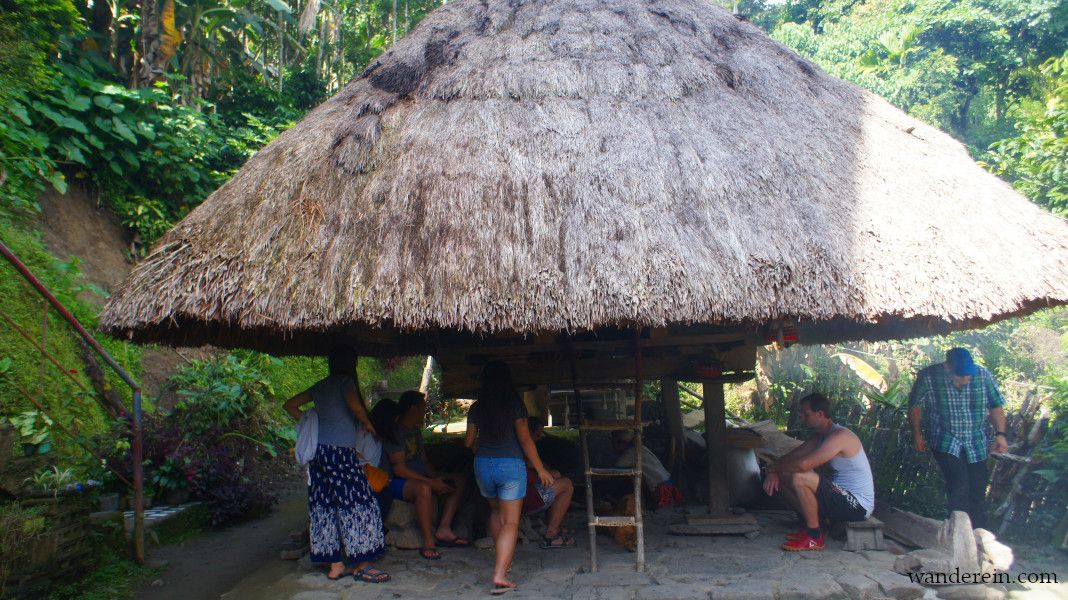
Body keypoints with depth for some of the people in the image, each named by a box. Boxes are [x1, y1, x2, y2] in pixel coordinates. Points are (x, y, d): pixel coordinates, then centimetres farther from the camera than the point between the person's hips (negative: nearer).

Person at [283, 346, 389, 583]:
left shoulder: (320, 386, 18)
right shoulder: (346, 382, -4)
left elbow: (290, 405, 24)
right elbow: (354, 404, -23)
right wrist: (367, 424, -6)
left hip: (319, 451, 8)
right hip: (340, 451, -8)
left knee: (326, 508, 8)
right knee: (357, 504, -2)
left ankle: (335, 565, 14)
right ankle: (361, 565, 1)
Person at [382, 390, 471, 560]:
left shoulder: (415, 430, 17)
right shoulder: (395, 432, -13)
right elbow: (399, 469, -21)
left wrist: (437, 479, -1)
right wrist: (431, 482, -24)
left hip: (421, 478, 10)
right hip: (399, 482, -9)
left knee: (460, 481, 0)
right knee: (424, 488, -40)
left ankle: (444, 529, -11)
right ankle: (428, 542, -32)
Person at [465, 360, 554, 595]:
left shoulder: (476, 408, 1)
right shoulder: (515, 404, -8)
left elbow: (468, 442, 8)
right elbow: (524, 439, -10)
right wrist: (540, 469, -4)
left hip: (483, 464, 4)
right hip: (511, 465, -4)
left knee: (496, 511, 26)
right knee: (511, 522, -1)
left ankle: (501, 559, 35)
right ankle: (500, 574, -13)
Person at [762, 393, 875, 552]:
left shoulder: (839, 436, -23)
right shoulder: (821, 436, 9)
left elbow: (803, 464, -32)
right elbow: (793, 455, 7)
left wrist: (774, 467, -16)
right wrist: (773, 472, -12)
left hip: (858, 505, -10)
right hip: (841, 494, 10)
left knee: (799, 478, -30)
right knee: (783, 478, 4)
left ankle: (814, 537, -13)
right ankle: (810, 526, 9)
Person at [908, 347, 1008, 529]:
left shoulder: (983, 375, -7)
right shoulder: (928, 377, -15)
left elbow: (996, 405, 5)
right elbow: (915, 404, -1)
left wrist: (1000, 434, -3)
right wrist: (917, 434, 3)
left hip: (976, 444, 3)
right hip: (945, 441, -3)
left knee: (978, 492, 7)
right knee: (959, 485, -19)